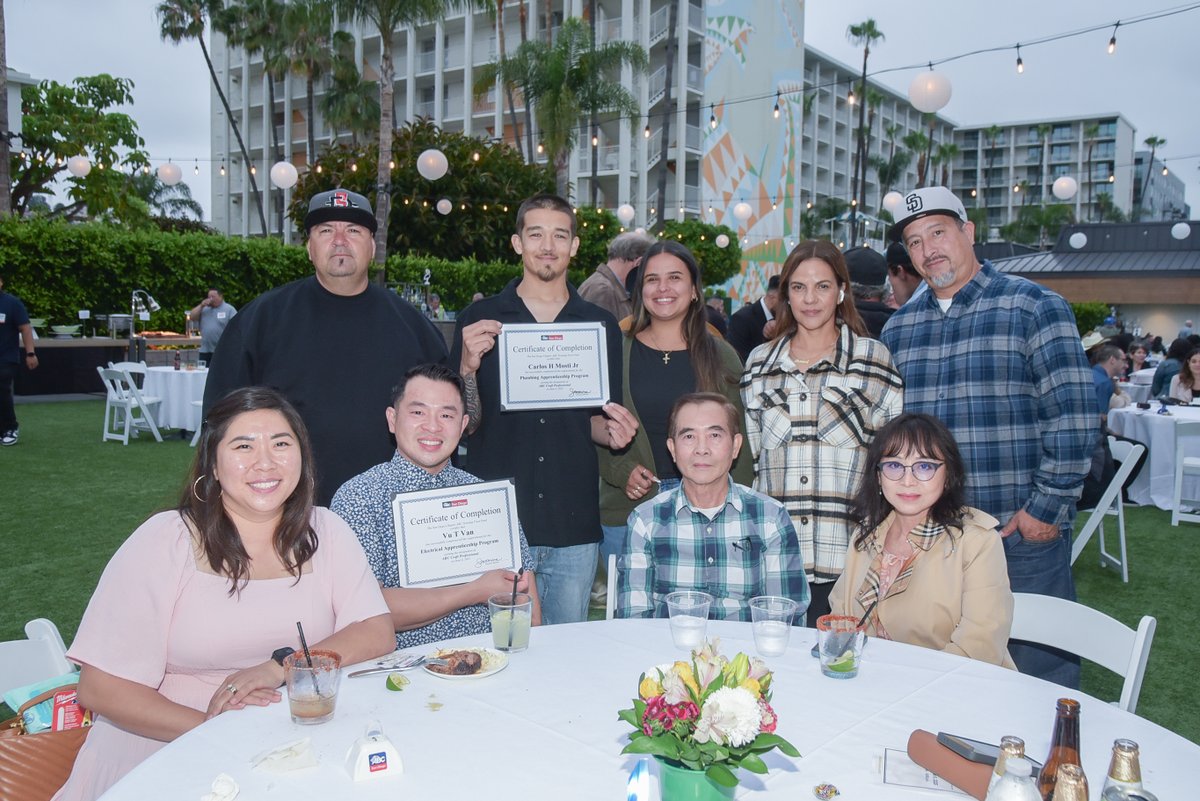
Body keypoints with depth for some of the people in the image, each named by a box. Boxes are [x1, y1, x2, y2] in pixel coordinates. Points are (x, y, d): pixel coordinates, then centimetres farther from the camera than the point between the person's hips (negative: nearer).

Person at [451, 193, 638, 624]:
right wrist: (468, 366, -16)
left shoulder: (601, 326, 8)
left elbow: (599, 420, 14)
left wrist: (613, 432, -9)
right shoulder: (479, 319, 3)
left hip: (574, 528, 2)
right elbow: (465, 425, 1)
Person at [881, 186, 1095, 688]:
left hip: (1023, 535, -4)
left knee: (1039, 674, 6)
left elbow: (1074, 412, -8)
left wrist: (1047, 507, -12)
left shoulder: (1033, 306, -2)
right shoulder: (898, 327, 11)